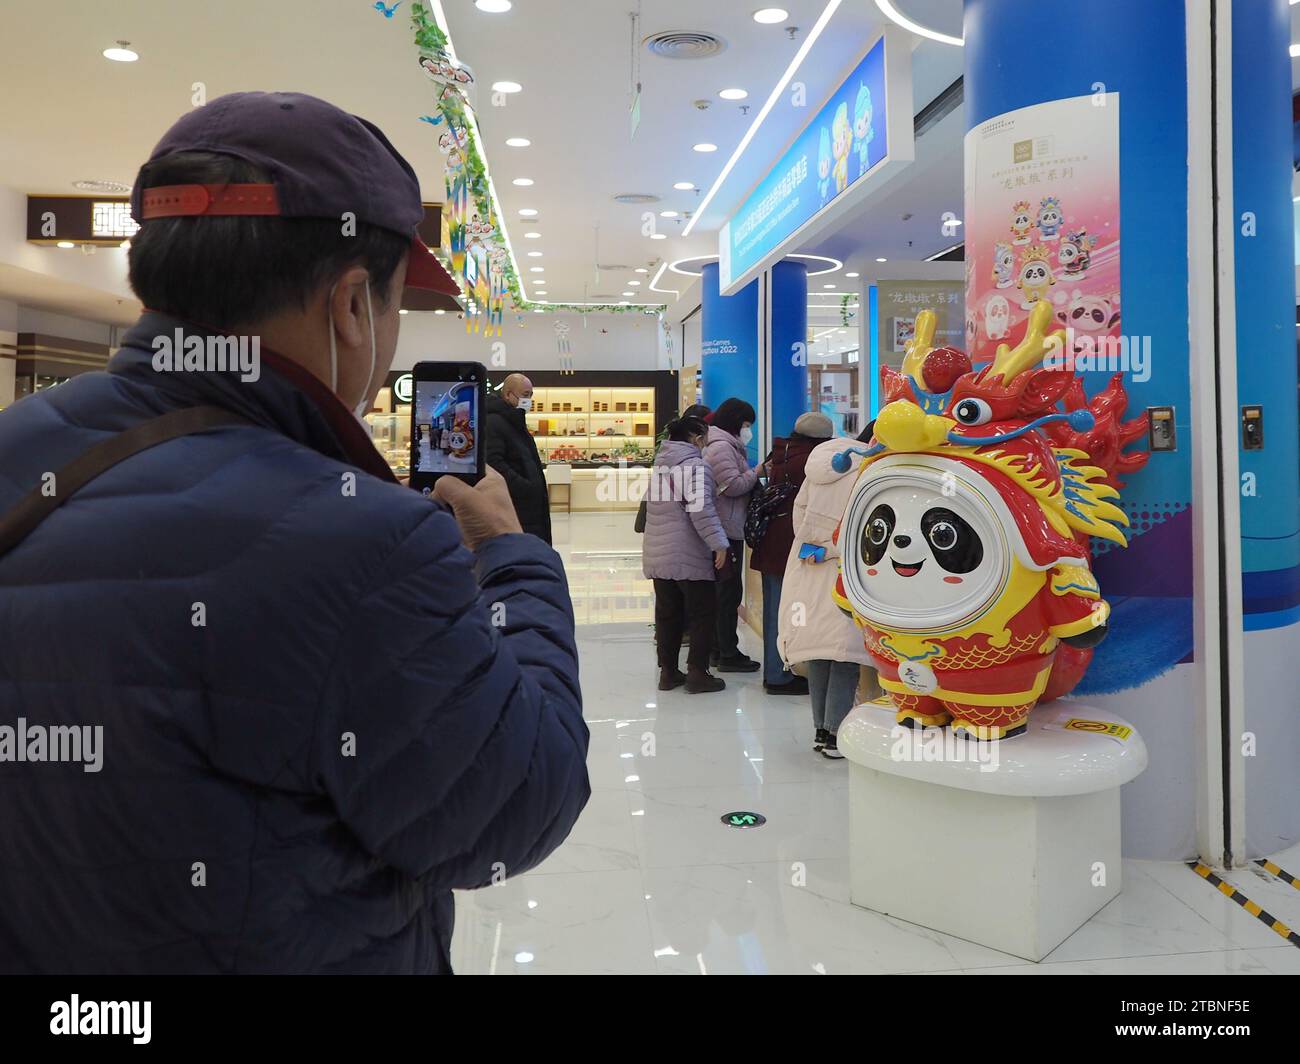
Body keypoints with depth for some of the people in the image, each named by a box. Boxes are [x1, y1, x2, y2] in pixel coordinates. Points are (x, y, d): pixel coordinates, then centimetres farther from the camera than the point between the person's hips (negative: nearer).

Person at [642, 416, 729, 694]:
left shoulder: (660, 463, 14)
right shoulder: (695, 465, -12)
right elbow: (701, 509, -21)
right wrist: (718, 544, -18)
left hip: (657, 553, 8)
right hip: (688, 555, -8)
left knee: (667, 612, 12)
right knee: (701, 613, 2)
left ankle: (668, 671, 18)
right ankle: (697, 674, 4)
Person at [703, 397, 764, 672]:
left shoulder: (728, 446, 19)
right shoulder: (721, 447, -14)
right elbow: (733, 486, -21)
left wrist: (754, 476, 9)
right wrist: (756, 473, -9)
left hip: (729, 529, 11)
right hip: (726, 530, -11)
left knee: (725, 590, 15)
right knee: (730, 590, -5)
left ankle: (721, 648, 23)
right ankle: (727, 654, 1)